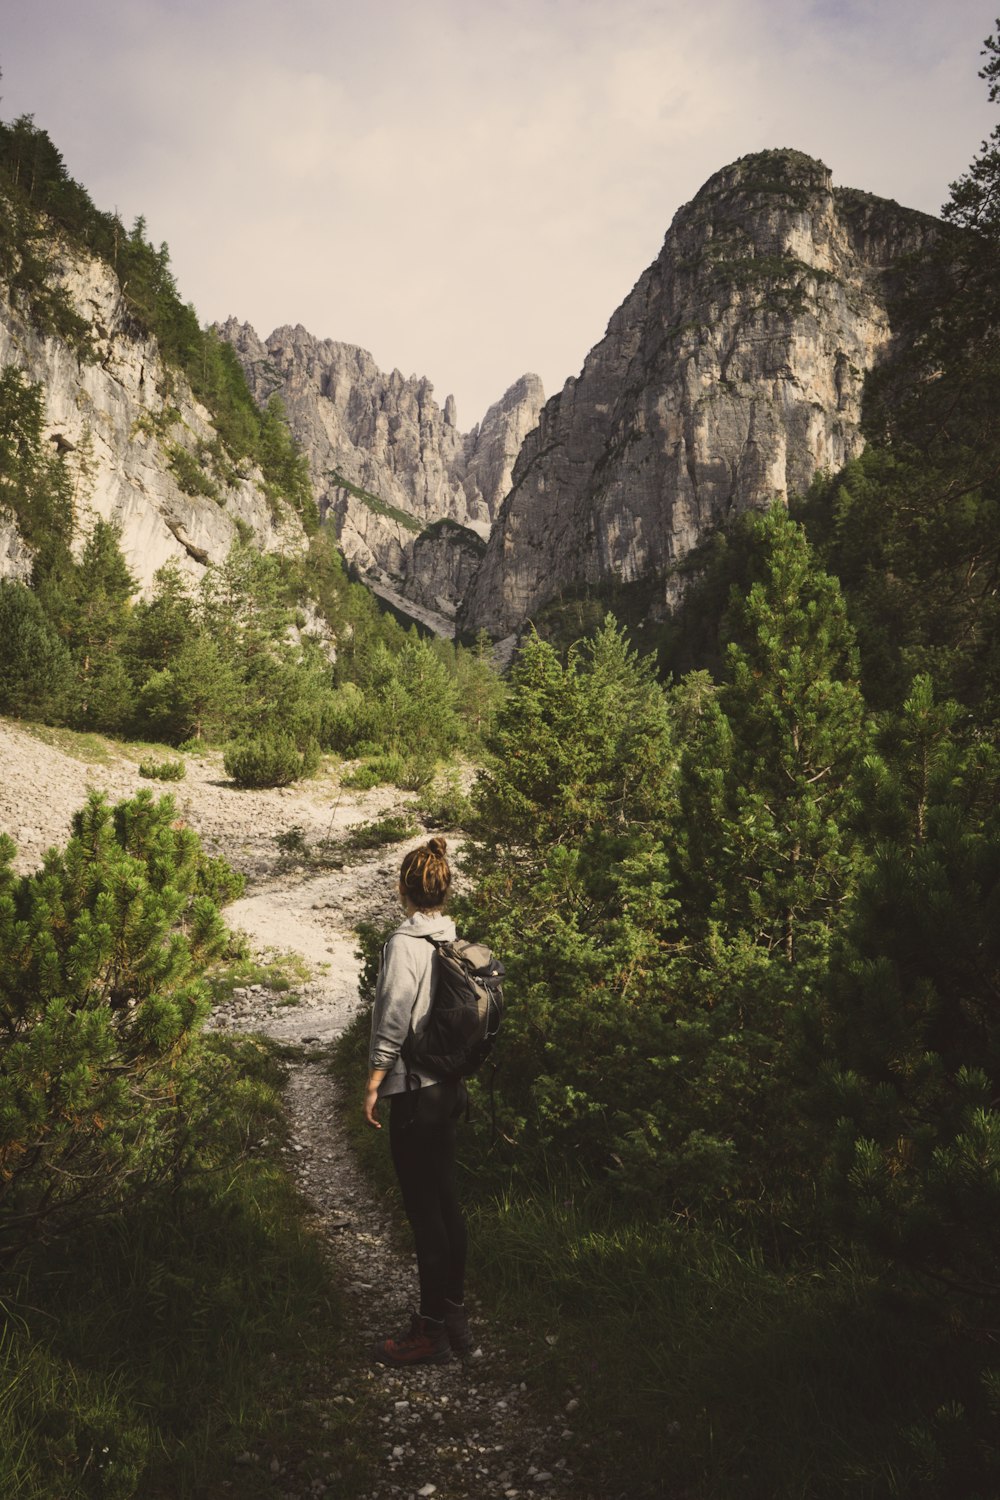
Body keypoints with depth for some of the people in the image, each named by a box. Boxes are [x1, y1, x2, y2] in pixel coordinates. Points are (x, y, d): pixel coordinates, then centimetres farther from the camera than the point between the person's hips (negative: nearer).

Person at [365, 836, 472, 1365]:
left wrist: (374, 1085, -10)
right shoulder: (456, 941, 6)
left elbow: (394, 1021, -17)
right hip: (451, 1086, 8)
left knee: (424, 1211, 1)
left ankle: (431, 1331, 11)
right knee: (445, 1202, 16)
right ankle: (455, 1317, 26)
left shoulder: (405, 943, -16)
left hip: (416, 1090, -8)